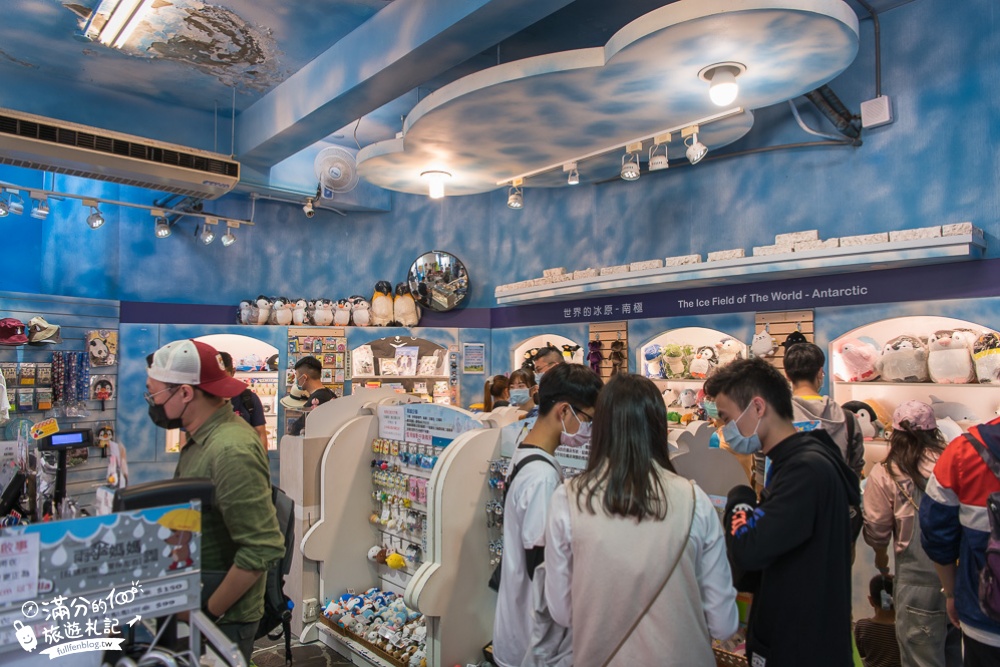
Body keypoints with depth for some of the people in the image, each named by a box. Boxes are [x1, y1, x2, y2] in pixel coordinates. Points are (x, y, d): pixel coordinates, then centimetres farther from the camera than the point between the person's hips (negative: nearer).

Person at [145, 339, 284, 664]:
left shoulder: (230, 451, -27)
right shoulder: (204, 436, 3)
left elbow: (263, 549, -29)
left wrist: (209, 612, -18)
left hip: (221, 619, -8)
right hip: (195, 601, 8)